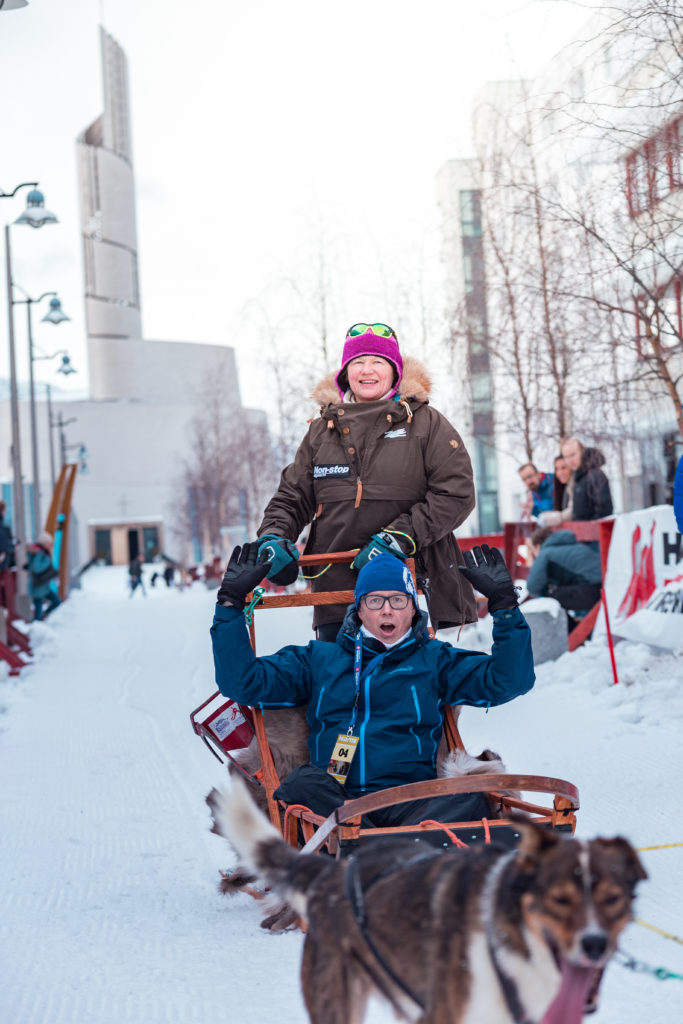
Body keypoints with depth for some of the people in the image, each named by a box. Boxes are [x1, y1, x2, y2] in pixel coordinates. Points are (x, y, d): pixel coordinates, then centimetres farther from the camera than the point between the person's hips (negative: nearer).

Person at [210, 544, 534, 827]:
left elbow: (509, 680, 11)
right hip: (331, 801, 1)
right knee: (304, 783, -33)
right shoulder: (319, 659, 22)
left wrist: (504, 605, 2)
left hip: (410, 800, -1)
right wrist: (231, 605, 13)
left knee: (467, 802, -32)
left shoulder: (434, 660, 20)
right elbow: (242, 682, 17)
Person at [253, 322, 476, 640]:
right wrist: (273, 537, -1)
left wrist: (399, 537, -14)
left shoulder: (426, 423, 5)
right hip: (336, 590, 3)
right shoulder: (322, 430, 16)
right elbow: (292, 497, 20)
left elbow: (456, 493, -4)